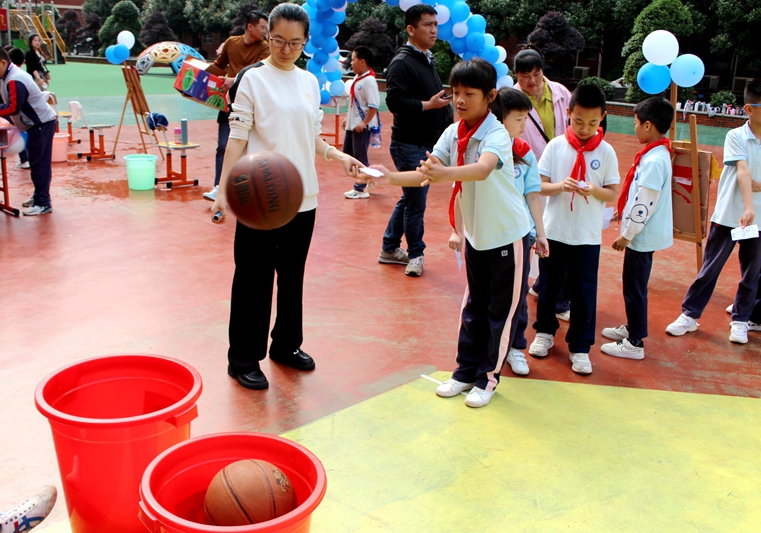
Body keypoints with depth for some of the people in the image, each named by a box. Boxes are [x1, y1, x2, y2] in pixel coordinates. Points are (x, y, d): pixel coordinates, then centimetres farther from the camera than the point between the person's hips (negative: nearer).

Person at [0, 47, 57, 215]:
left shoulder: (15, 81, -22)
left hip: (42, 124, -10)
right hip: (36, 124, 10)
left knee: (39, 164, -8)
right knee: (37, 162, 16)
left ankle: (43, 203, -6)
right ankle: (39, 196, 26)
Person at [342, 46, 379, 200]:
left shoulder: (369, 80, -19)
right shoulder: (356, 78, 8)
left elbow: (373, 105, -23)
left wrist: (364, 123, -23)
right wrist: (348, 117, 17)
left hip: (362, 126, -9)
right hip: (352, 124, 9)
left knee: (359, 157, 0)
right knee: (347, 154, 16)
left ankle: (360, 189, 11)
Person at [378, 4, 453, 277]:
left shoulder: (427, 61, 16)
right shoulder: (402, 62, -13)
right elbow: (394, 101, -24)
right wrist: (428, 105, -21)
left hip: (427, 143, 9)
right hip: (409, 144, -9)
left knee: (409, 198, 15)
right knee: (416, 201, -2)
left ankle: (389, 249, 26)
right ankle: (415, 254, 13)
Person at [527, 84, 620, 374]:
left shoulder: (606, 152, -3)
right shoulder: (556, 146, -3)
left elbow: (612, 193, -1)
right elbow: (539, 186, -3)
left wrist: (594, 190, -21)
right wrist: (560, 186, -23)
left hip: (587, 236, -1)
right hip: (553, 230, 1)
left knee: (584, 293, 4)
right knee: (548, 285, 15)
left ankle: (580, 347, 18)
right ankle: (545, 332, 36)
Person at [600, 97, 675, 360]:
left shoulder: (654, 161, -23)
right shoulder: (657, 154, 8)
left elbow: (645, 206, -23)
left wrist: (626, 235, -17)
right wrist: (624, 214, 20)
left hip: (642, 236, -10)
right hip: (644, 234, 10)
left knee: (634, 288, -1)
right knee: (632, 284, 21)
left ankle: (635, 344, 9)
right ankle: (632, 327, 36)